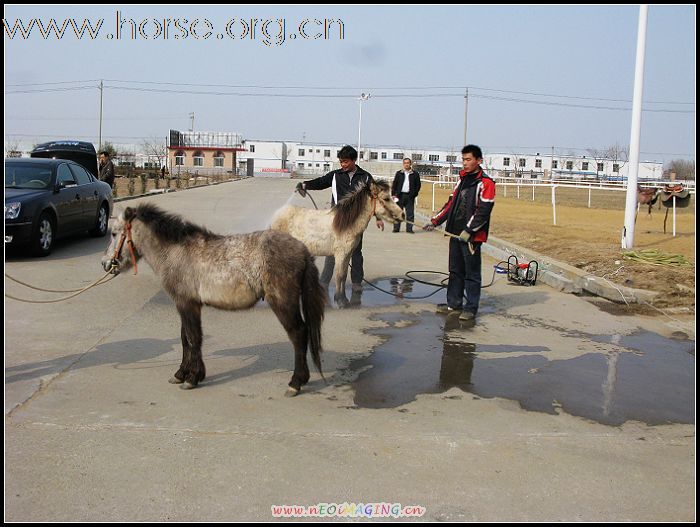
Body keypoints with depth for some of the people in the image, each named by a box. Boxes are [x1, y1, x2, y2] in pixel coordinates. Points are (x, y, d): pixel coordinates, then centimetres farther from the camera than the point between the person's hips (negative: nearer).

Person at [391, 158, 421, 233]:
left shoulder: (415, 174, 6)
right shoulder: (399, 173, 8)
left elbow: (418, 185, 7)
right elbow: (394, 184, 8)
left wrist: (414, 194, -3)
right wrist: (394, 194, 0)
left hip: (410, 196, 0)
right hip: (400, 195, 1)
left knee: (410, 213, 1)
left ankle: (409, 228, 7)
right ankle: (396, 228, 7)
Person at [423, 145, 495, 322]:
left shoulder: (485, 183, -8)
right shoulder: (462, 180, 17)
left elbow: (483, 211, -15)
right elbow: (451, 204, 19)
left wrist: (469, 230, -20)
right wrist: (435, 221, 11)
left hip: (472, 236, -8)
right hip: (455, 233, 8)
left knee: (472, 273, 0)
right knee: (455, 271, 14)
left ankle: (471, 308, 7)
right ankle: (454, 304, 23)